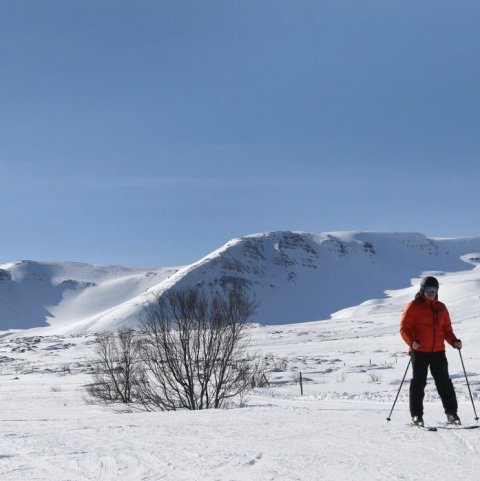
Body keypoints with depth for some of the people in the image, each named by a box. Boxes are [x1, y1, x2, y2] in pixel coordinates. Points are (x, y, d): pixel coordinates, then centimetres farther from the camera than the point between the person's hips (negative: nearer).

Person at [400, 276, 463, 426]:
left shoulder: (441, 307, 14)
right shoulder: (413, 306, -1)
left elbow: (447, 329, 18)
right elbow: (404, 328, -5)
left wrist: (454, 341, 0)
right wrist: (412, 342, -22)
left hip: (438, 351, 4)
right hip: (419, 352, -4)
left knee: (444, 382, 4)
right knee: (419, 383, 0)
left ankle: (451, 413, 12)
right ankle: (416, 415, 7)